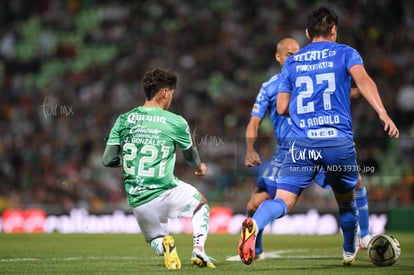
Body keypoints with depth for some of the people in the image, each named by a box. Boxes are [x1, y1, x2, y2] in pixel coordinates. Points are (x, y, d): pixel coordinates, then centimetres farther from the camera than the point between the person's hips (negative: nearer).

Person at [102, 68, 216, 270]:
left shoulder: (123, 120, 2)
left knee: (155, 239, 29)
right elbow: (190, 155, 14)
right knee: (201, 204, 30)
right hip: (166, 192, -3)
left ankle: (164, 245, -9)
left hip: (137, 203, 3)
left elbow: (108, 160, 1)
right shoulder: (176, 122, -4)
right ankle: (199, 250, 7)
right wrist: (199, 166, 38)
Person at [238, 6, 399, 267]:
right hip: (339, 140, -1)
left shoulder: (292, 61, 16)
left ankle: (255, 223, -41)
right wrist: (383, 113, -23)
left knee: (283, 201, -10)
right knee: (347, 201, 24)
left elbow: (281, 108, 14)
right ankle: (349, 252, 42)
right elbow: (363, 79, -13)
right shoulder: (345, 53, 8)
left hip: (302, 144, 1)